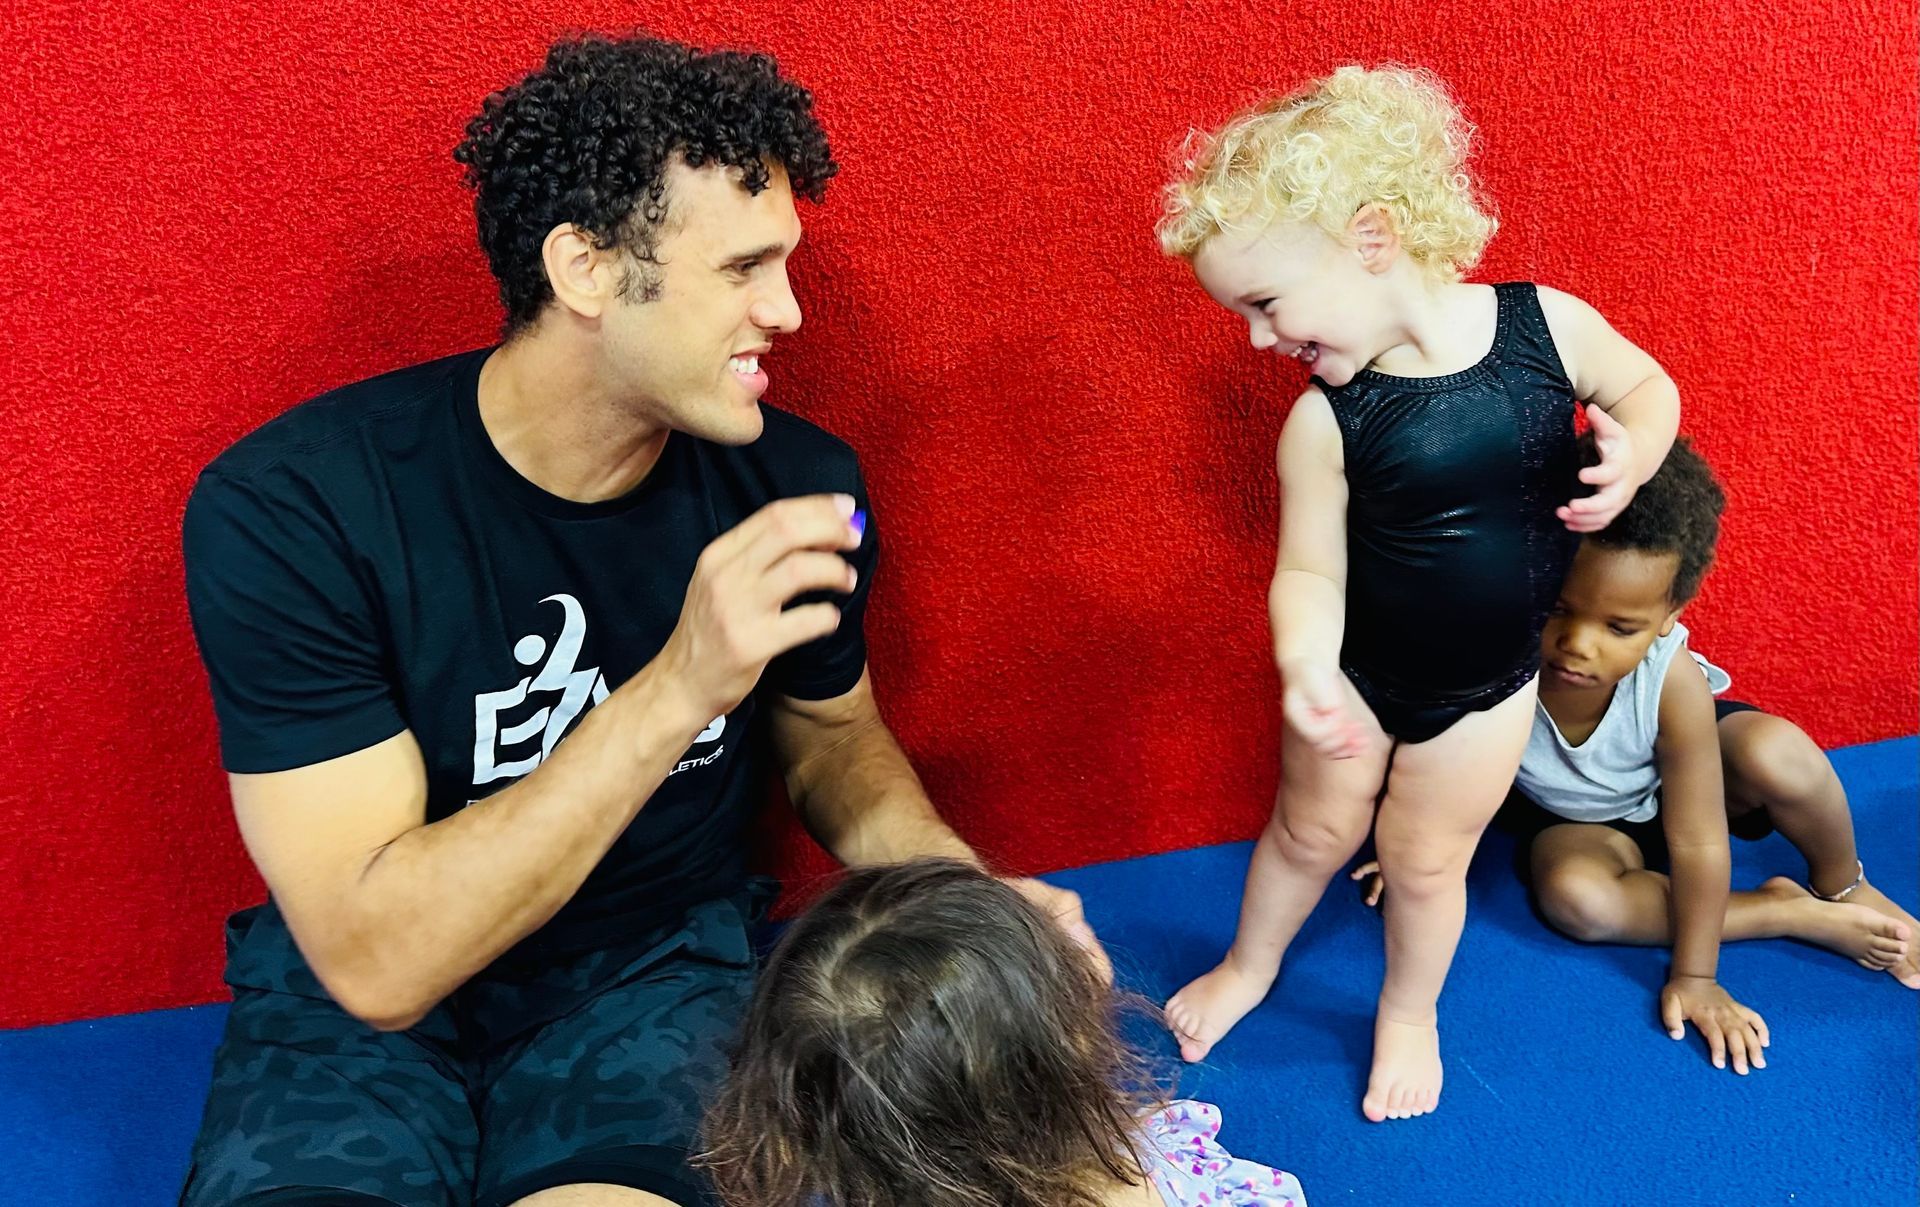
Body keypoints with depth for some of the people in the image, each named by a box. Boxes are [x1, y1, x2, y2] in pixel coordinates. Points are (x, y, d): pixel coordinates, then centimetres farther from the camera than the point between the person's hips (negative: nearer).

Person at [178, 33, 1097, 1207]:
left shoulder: (797, 483, -12)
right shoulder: (287, 509, -21)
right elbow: (377, 960, -25)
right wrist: (676, 691, -35)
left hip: (667, 962, 1)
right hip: (358, 1001, -1)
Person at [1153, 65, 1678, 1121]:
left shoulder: (1550, 325, -19)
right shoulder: (1325, 420, -22)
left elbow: (1647, 385, 0)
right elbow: (1309, 569, -18)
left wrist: (1633, 451, -22)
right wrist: (1305, 668, -37)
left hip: (1487, 683, 1)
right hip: (1356, 674, 0)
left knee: (1425, 859, 14)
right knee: (1312, 831, 20)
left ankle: (1410, 1014, 44)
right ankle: (1249, 967, 50)